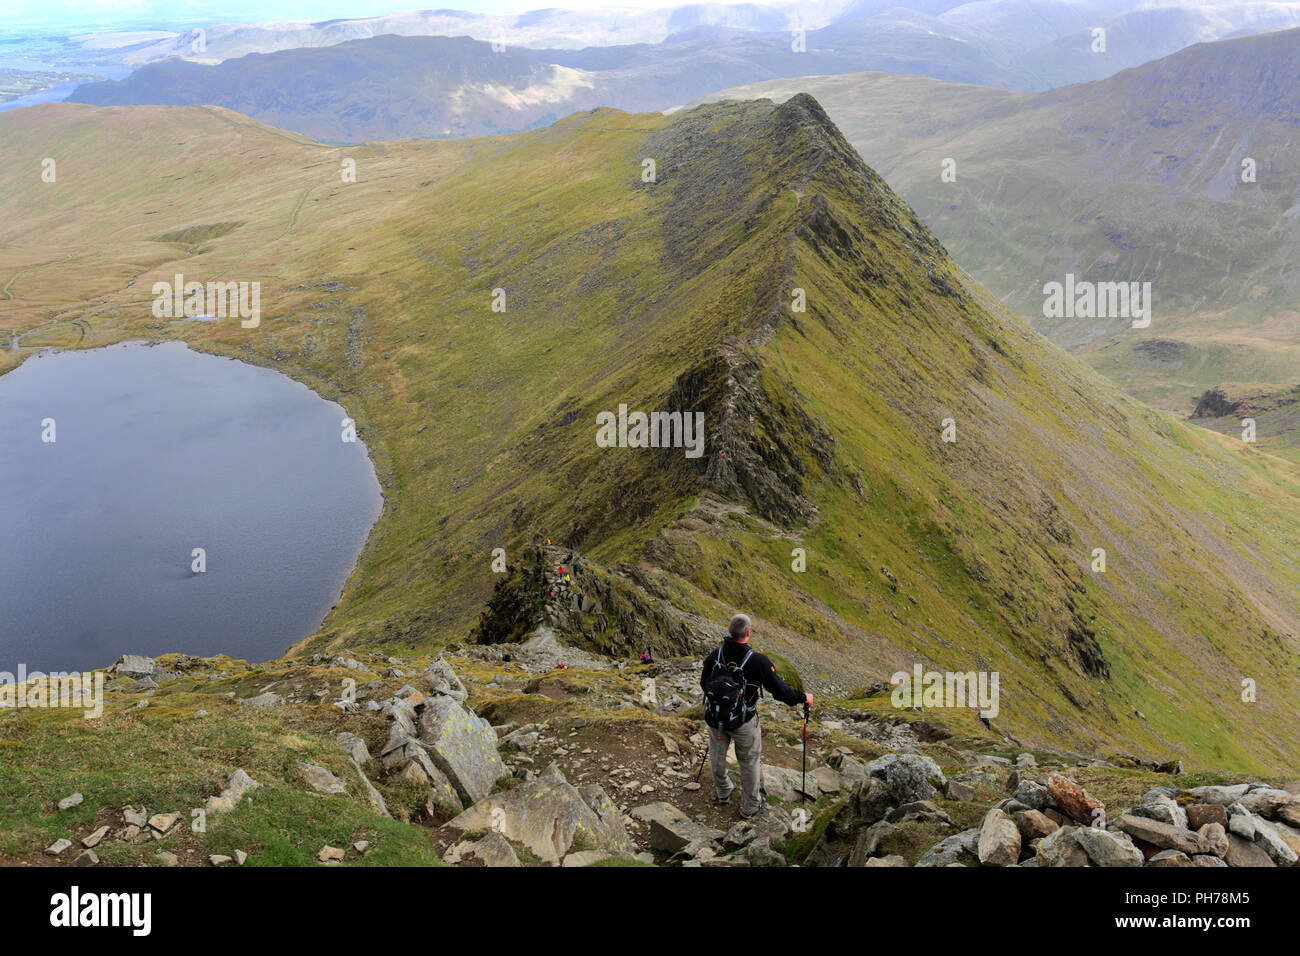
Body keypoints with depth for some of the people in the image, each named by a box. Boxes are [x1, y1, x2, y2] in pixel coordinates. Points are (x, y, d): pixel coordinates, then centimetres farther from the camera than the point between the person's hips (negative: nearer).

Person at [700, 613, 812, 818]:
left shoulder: (715, 656, -15)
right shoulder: (758, 661, -25)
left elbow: (704, 684, 3)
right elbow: (779, 689, -16)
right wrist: (803, 698, 2)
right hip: (744, 722, -3)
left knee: (717, 755, 27)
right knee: (749, 762, 19)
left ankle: (723, 792, 50)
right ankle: (750, 806, 34)